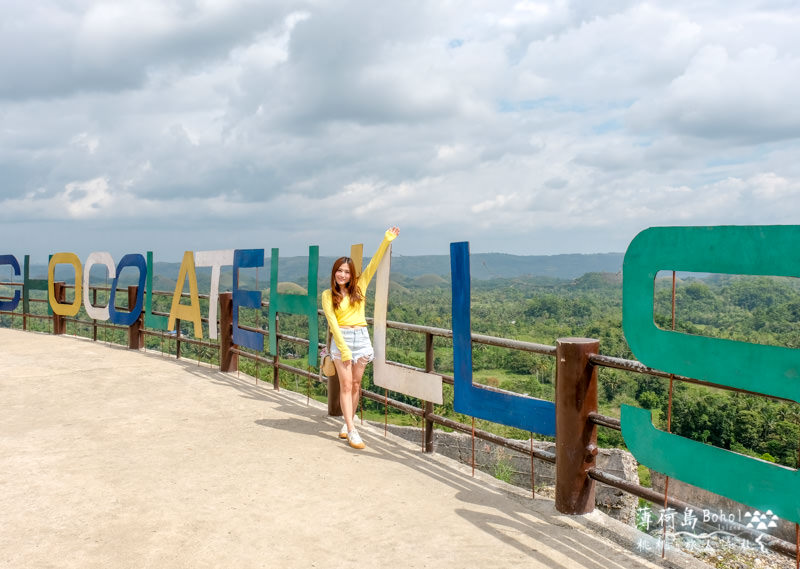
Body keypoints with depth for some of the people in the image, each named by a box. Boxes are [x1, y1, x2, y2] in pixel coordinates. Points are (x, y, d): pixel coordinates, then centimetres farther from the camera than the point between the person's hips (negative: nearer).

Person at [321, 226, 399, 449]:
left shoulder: (359, 287, 8)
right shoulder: (328, 294, 1)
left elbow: (373, 265, 4)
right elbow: (332, 321, -5)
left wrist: (386, 241, 0)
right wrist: (343, 348, -13)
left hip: (361, 337, 3)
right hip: (341, 339, -3)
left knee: (356, 384, 7)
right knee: (346, 385, -4)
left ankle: (348, 422, 23)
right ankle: (352, 431, -4)